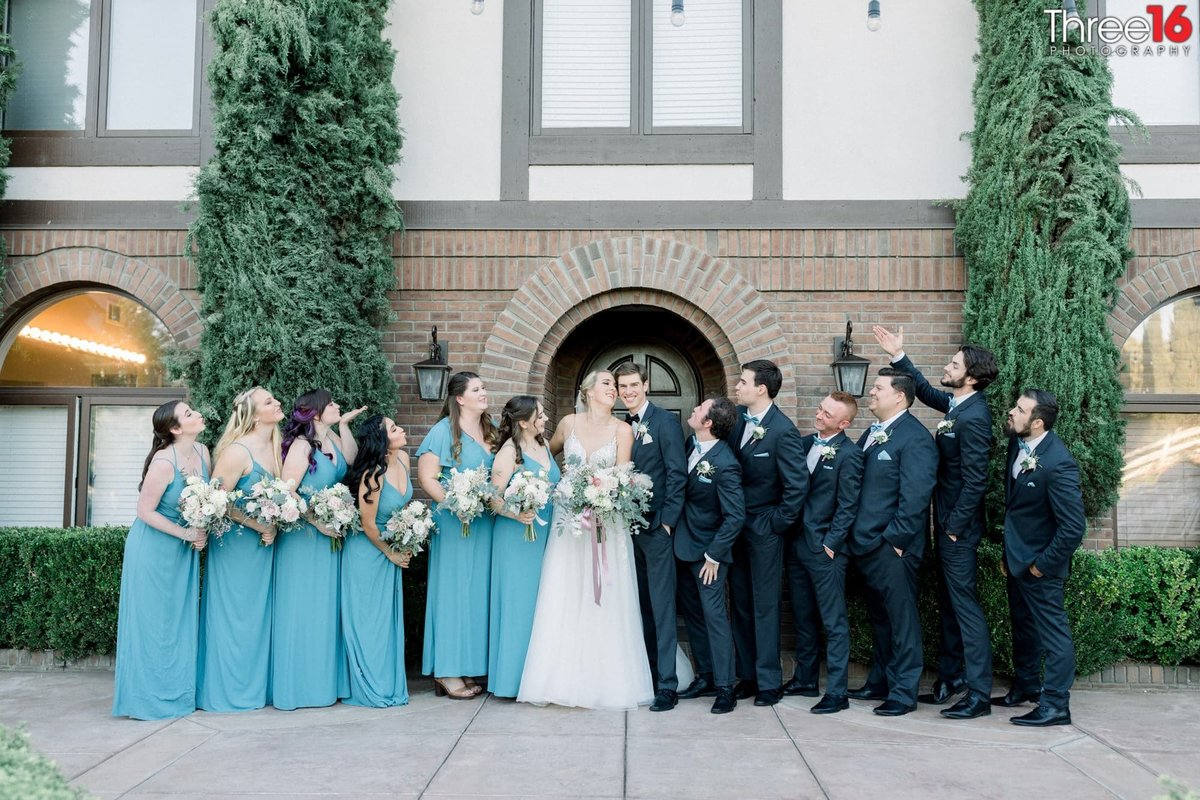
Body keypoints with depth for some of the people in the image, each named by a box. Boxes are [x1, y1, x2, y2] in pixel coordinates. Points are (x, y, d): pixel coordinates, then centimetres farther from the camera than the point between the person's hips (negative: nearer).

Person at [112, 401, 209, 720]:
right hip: (154, 547, -7)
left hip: (184, 550, 7)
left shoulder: (202, 452, -3)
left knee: (181, 620, 11)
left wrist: (202, 531, -3)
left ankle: (178, 691, 22)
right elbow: (145, 511, -19)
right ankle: (148, 697, 14)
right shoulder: (164, 462, -24)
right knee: (152, 621, 2)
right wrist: (186, 534, -15)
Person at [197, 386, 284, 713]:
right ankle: (229, 691, 15)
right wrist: (257, 525, -15)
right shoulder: (238, 451, -19)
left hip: (264, 543, 7)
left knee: (260, 615, 12)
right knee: (234, 617, 2)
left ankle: (257, 686, 23)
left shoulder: (276, 446, 3)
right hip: (236, 544, -7)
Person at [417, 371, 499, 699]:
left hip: (487, 523, 6)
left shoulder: (492, 429, 12)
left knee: (479, 591, 9)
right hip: (455, 525, -6)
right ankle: (446, 672, 5)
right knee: (453, 590, -3)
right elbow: (427, 478, -10)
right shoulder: (443, 431, -7)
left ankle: (468, 666, 17)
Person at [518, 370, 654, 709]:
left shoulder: (622, 430, -1)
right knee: (564, 600, 1)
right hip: (569, 521, 2)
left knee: (604, 600, 0)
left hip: (606, 522, -2)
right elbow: (549, 451, 23)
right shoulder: (569, 423, 5)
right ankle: (564, 678, 9)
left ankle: (603, 681, 10)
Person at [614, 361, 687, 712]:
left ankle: (667, 686, 0)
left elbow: (677, 474, -11)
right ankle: (648, 673, 22)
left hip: (657, 527, -6)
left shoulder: (665, 421, -7)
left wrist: (666, 521, -14)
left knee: (662, 607, -4)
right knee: (642, 606, 13)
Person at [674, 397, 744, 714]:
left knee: (714, 616, -2)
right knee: (692, 613, 15)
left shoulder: (725, 464, -23)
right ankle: (706, 676, 28)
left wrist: (713, 555, -17)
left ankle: (725, 688, 9)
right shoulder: (693, 449, 0)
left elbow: (735, 516, -21)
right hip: (685, 546, 8)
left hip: (708, 551, -8)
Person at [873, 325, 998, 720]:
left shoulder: (974, 417, -21)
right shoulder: (956, 404, 6)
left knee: (965, 605, -4)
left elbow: (975, 481, -22)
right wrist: (899, 356, 20)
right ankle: (950, 678, 28)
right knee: (948, 604, 17)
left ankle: (979, 693, 4)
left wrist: (955, 527, -16)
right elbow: (926, 392, 27)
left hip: (959, 528, -10)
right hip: (946, 524, 10)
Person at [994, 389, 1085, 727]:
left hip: (1039, 563, -9)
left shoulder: (1058, 464, -28)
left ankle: (1055, 705, 16)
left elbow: (1073, 527, -26)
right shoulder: (1018, 443, -3)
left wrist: (1043, 564, -17)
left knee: (1052, 631, 4)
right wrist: (1010, 550, 12)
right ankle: (1026, 686, 39)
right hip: (1016, 556, 9)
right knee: (1023, 624, 22)